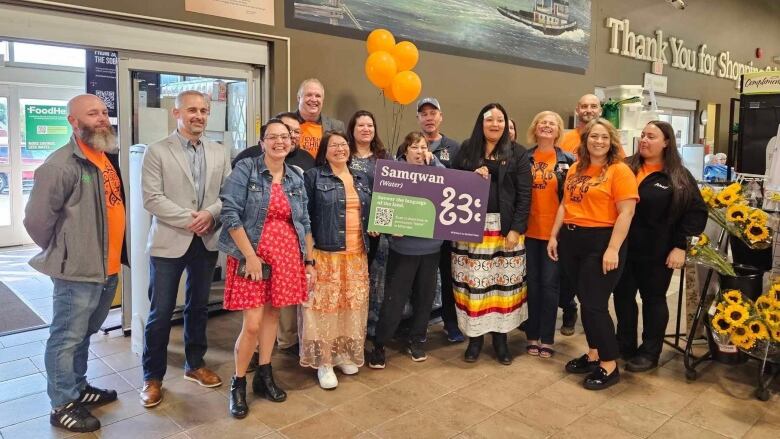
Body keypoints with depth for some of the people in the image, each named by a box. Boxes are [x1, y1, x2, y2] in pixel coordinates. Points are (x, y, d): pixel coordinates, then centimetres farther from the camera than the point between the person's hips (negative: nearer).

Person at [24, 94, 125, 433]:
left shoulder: (109, 157, 9)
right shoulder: (61, 165, -17)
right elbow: (36, 220, -15)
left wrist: (117, 253, 13)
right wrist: (63, 253, -2)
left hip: (108, 267, 8)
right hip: (78, 270, -8)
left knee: (84, 334, 23)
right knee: (67, 339, 7)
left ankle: (78, 388, 39)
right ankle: (62, 406, 21)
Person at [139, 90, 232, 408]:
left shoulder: (220, 153, 8)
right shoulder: (157, 151, -3)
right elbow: (152, 198, -11)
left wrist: (210, 214, -15)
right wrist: (189, 219, -17)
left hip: (207, 241, 4)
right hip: (169, 241, -3)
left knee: (198, 307, 15)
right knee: (161, 313, 2)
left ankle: (195, 365, 32)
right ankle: (153, 377, 18)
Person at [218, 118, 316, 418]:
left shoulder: (296, 177, 9)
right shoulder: (246, 169, -7)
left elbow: (304, 222, 13)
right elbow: (229, 213, -13)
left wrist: (309, 261, 9)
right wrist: (250, 255, -17)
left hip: (286, 256, 5)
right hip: (251, 254, -5)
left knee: (272, 314, 12)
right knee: (252, 323, -7)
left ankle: (264, 376, 28)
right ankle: (238, 383, 14)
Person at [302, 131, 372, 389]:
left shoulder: (361, 178, 15)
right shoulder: (313, 176, -2)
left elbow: (369, 212, 23)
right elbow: (304, 214, -4)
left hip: (356, 254, 5)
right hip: (326, 253, -5)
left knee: (352, 304, 10)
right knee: (325, 304, -3)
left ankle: (344, 353, 27)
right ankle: (323, 361, 8)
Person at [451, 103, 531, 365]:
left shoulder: (517, 154, 4)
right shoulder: (466, 150, 8)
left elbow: (524, 195, -1)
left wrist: (516, 229, -9)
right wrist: (472, 178, -11)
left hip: (505, 228, -1)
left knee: (504, 282, 4)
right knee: (473, 282, 2)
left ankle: (500, 338, 19)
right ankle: (475, 337, 17)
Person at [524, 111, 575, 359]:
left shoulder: (568, 160, 1)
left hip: (555, 231, -1)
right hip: (529, 230, 1)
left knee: (550, 284, 4)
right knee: (532, 283, 8)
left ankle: (547, 339, 13)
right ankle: (532, 336, 18)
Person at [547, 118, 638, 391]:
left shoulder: (620, 170, -8)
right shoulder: (575, 170, 11)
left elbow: (626, 213, -14)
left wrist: (613, 249, -20)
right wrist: (554, 236, 12)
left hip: (601, 241, -6)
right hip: (572, 239, 6)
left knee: (595, 304, -3)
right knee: (585, 301, 13)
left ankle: (609, 366, 11)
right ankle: (593, 355, 28)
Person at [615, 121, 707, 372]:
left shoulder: (678, 176, -3)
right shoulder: (625, 167, 4)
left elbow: (697, 211, -4)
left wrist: (681, 245, -11)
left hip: (657, 252, -3)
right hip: (623, 248, 3)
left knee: (653, 299, 11)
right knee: (623, 296, 11)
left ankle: (649, 353, 23)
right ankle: (624, 346, 29)